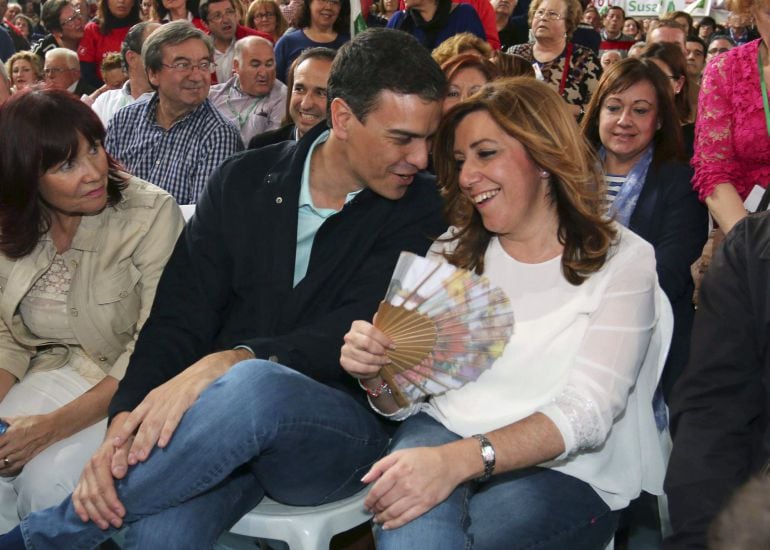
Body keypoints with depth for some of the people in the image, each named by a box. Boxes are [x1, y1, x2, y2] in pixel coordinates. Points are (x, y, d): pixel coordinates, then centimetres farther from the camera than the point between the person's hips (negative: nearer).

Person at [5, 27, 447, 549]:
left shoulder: (422, 209, -1)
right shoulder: (244, 182, 7)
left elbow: (360, 331, -12)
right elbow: (181, 314, 2)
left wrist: (233, 361, -29)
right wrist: (125, 422, -15)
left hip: (341, 429, -1)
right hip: (223, 414, 1)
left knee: (253, 384, -37)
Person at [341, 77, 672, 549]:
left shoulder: (622, 261, -4)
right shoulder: (454, 252, 9)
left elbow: (586, 413, -16)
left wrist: (461, 459, -31)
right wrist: (378, 376, -15)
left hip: (565, 471, -2)